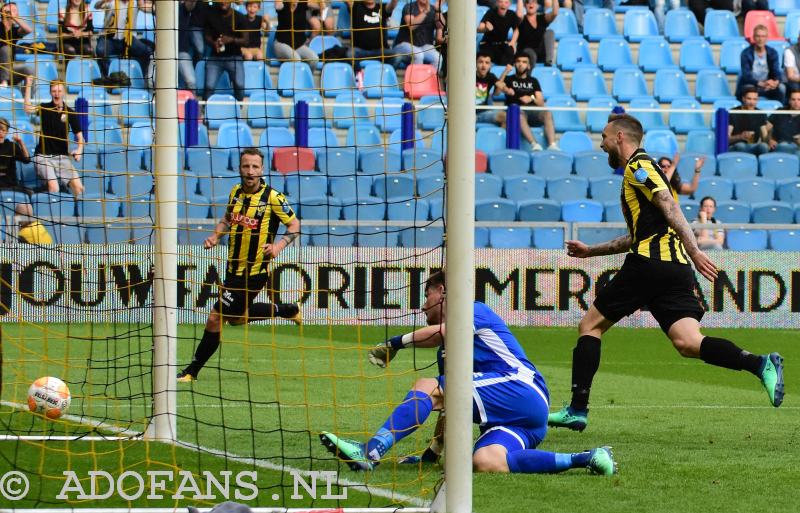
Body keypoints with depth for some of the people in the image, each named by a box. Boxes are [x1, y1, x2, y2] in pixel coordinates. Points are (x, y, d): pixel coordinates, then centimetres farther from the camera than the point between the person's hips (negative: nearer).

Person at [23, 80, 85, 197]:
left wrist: (79, 150, -14)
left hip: (62, 156, 2)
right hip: (44, 156, -2)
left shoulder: (70, 113, 4)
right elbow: (28, 109, -20)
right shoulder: (45, 108, 1)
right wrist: (28, 87, -24)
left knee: (78, 186, -14)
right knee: (53, 187, -25)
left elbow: (79, 136, 6)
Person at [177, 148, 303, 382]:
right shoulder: (236, 192, 4)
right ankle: (289, 310, 39)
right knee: (236, 317, 22)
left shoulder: (272, 197, -14)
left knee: (215, 319, -6)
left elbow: (295, 225, -6)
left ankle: (192, 371, 6)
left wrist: (279, 246, -22)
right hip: (233, 268, 8)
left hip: (254, 273, -8)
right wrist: (215, 236, 2)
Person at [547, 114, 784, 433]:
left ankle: (577, 409, 2)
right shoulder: (639, 170, 29)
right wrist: (592, 251, 43)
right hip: (676, 269, 8)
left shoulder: (638, 166, 0)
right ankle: (760, 364, -29)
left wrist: (694, 250, -23)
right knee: (687, 343, -9)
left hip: (649, 263, -8)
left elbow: (670, 207, -14)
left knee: (590, 326, 4)